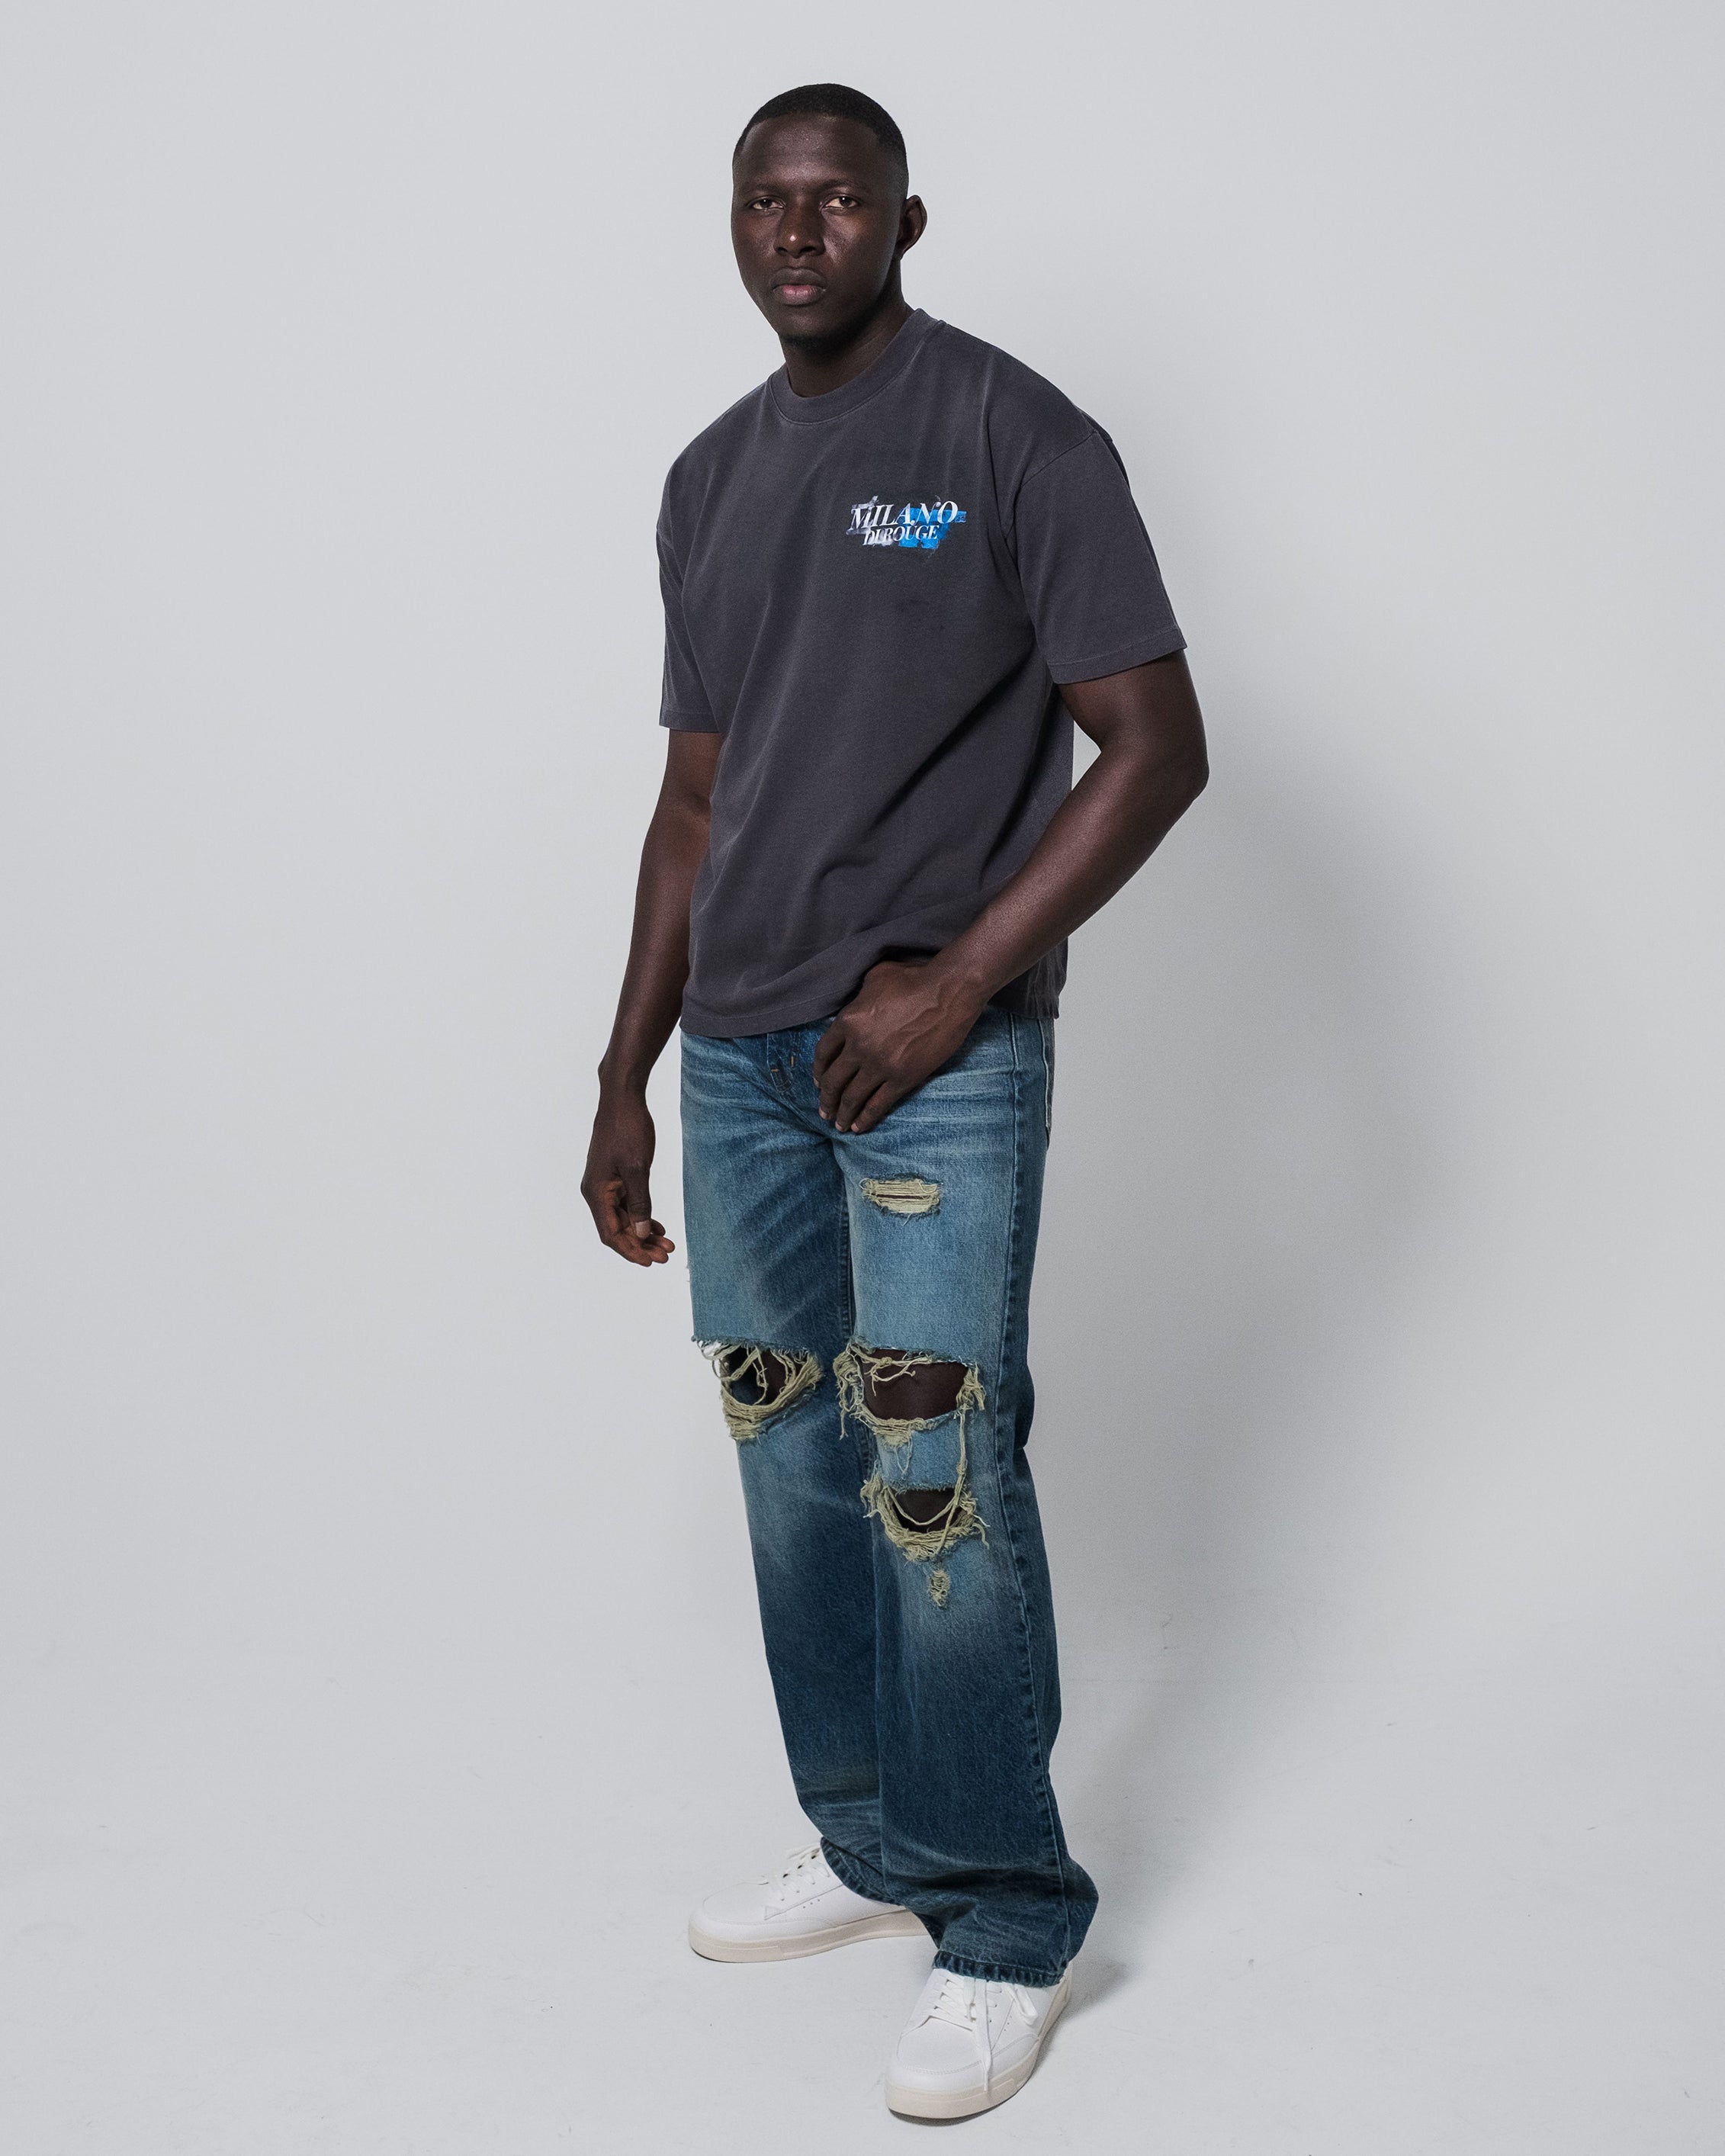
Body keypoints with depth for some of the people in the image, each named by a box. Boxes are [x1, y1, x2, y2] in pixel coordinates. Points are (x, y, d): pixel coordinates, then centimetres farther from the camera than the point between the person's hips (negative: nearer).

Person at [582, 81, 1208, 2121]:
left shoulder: (1015, 435, -4)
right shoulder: (710, 480, 15)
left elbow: (1156, 744, -9)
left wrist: (954, 981, -15)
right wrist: (625, 1070, 14)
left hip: (940, 1054, -6)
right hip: (742, 1052, 6)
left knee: (940, 1483, -7)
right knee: (793, 1466, 10)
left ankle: (1004, 1925, 8)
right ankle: (868, 1845, 27)